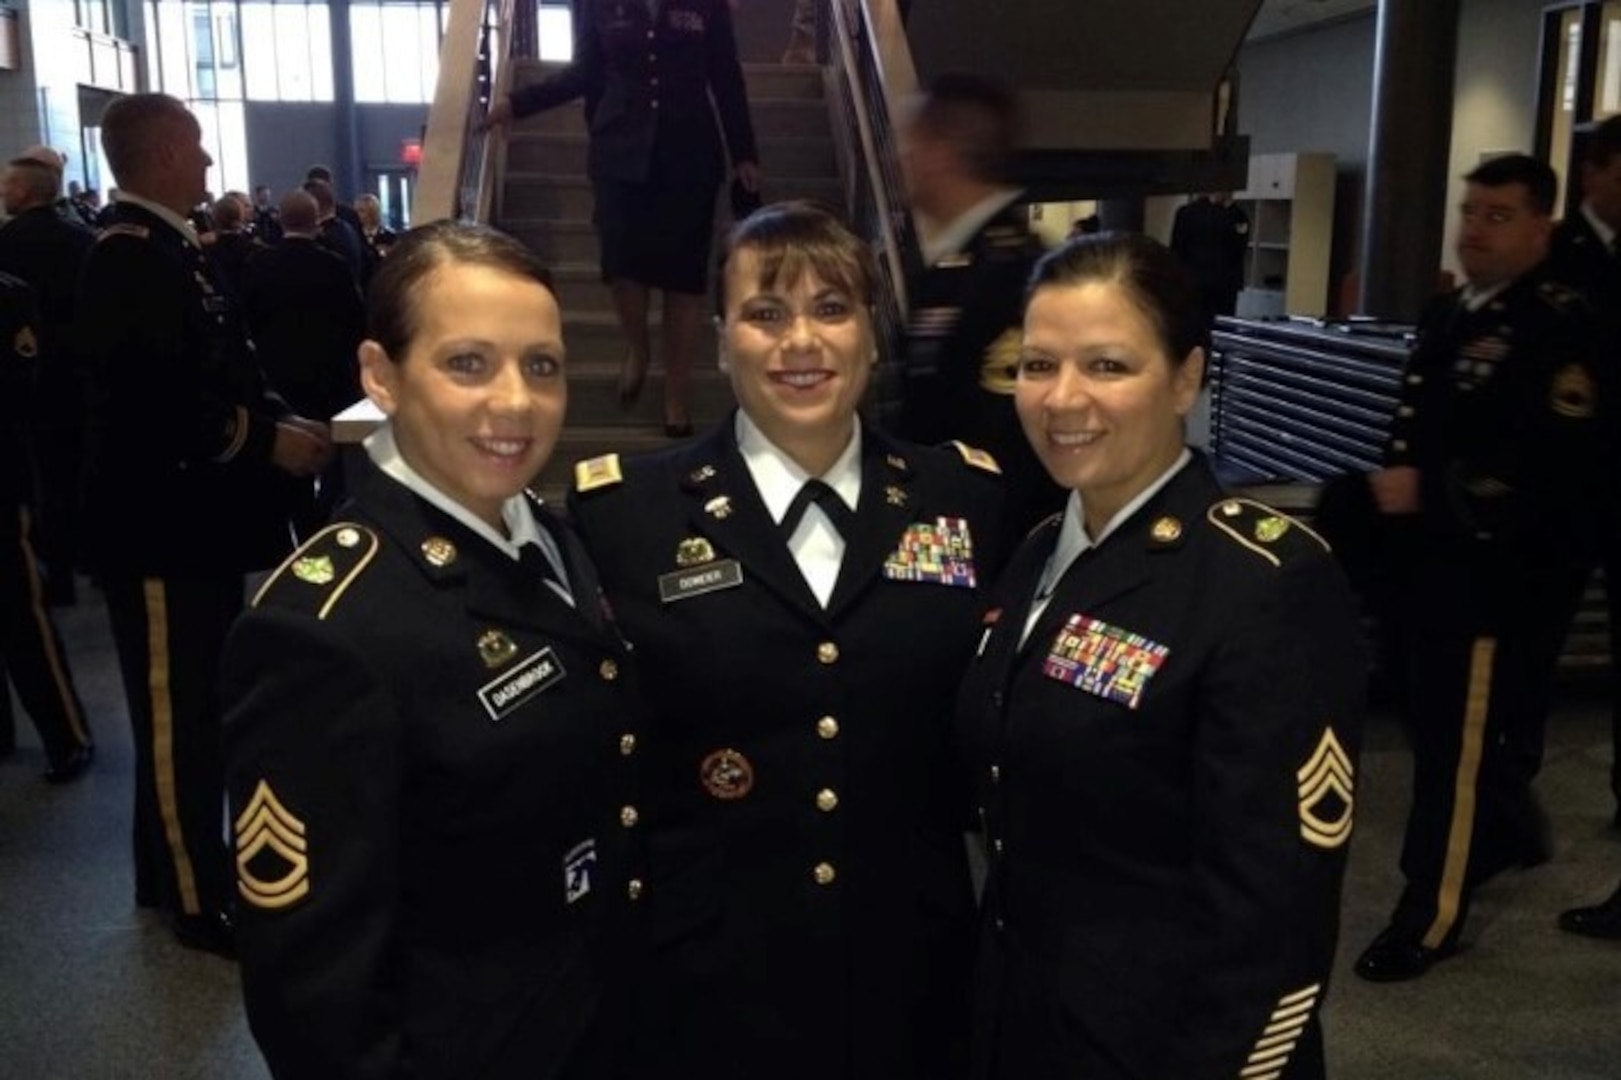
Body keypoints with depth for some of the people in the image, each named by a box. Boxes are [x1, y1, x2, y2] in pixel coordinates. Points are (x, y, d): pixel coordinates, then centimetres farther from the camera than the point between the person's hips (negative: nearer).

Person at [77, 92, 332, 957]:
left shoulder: (169, 250, 12)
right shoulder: (129, 260, -18)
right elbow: (149, 406, -27)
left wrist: (279, 419, 3)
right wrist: (265, 441, -19)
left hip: (193, 520, 10)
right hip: (162, 529, -10)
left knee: (198, 708, 19)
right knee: (178, 717, 2)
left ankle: (176, 866, 35)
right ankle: (197, 897, 16)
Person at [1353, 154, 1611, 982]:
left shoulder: (1562, 325, -16)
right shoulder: (1448, 314, 10)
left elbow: (1560, 467, -25)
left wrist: (1425, 491, -25)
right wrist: (1396, 478, -1)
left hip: (1514, 569, -8)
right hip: (1446, 554, 9)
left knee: (1461, 734, -1)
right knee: (1439, 715, 20)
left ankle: (1431, 913, 12)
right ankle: (1509, 829, 46)